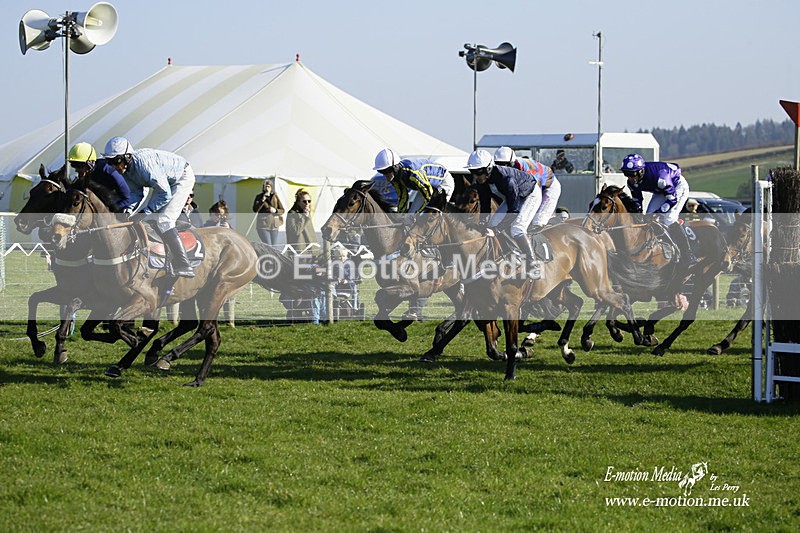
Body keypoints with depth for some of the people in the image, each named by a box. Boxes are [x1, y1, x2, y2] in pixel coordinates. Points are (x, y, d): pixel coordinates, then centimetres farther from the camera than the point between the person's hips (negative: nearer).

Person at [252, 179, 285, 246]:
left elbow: (282, 210, 8)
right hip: (263, 226, -3)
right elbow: (255, 210, -10)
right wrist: (262, 200, -19)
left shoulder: (275, 197, 8)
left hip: (274, 225, 3)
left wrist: (275, 210, -13)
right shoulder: (259, 197, 2)